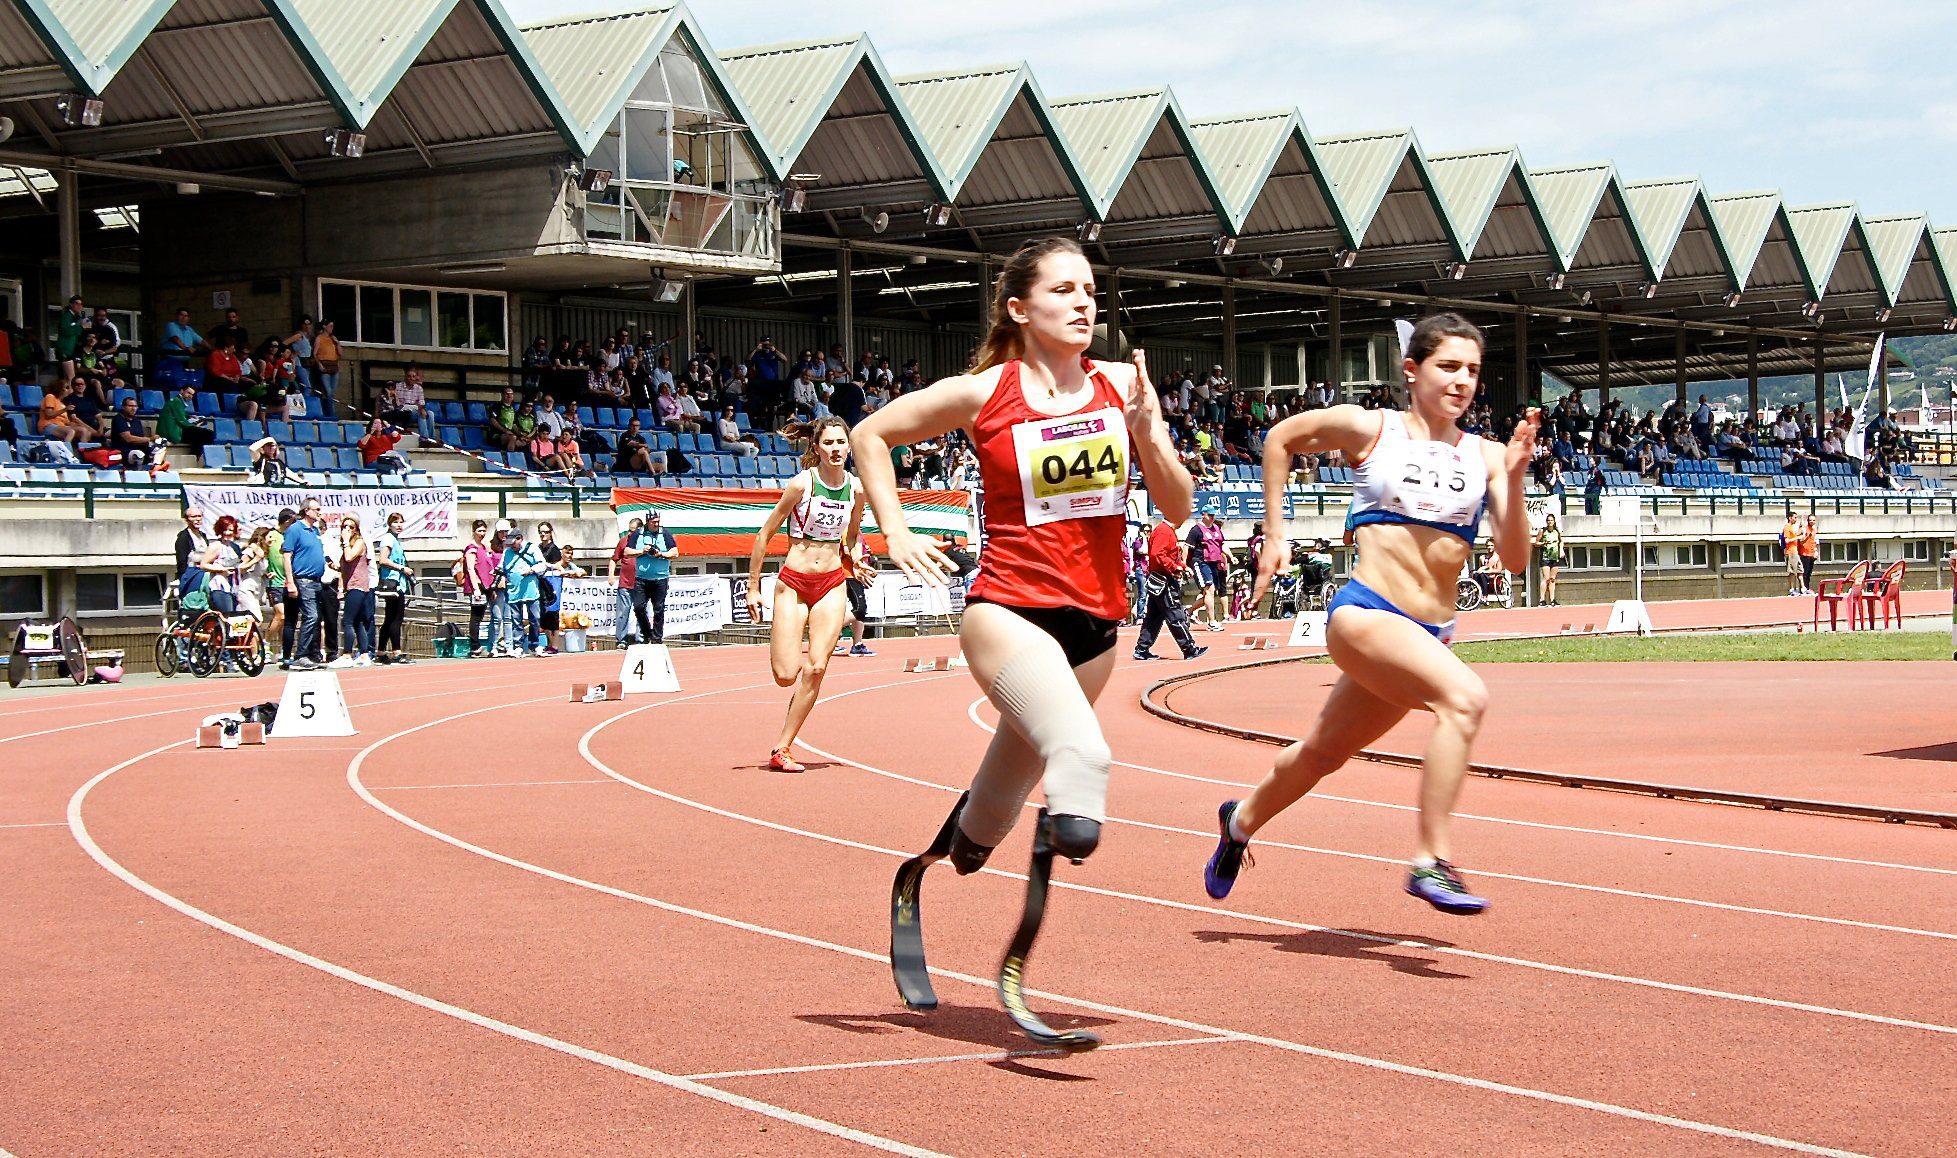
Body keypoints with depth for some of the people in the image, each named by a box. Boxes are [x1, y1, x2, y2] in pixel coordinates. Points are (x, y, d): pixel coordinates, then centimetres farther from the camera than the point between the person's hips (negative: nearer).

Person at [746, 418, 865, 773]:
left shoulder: (856, 488, 2)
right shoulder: (802, 483, -11)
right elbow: (764, 534, -5)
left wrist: (854, 560, 1)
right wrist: (753, 587, -4)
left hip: (832, 584, 3)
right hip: (793, 583, -3)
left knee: (816, 668, -9)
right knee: (786, 675, -8)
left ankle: (782, 748, 1)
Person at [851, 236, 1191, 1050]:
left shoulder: (1122, 386, 4)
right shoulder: (983, 394, -5)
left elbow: (1177, 509, 4)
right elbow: (870, 434, 9)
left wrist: (1146, 431, -12)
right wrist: (895, 533, -1)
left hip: (1094, 626, 5)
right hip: (1009, 611, -5)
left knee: (989, 820, 15)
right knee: (1083, 755, -31)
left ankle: (921, 874, 49)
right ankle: (1017, 967, -25)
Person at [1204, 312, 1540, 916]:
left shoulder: (1486, 455, 4)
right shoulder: (1370, 429, -3)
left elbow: (1515, 559, -2)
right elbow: (1280, 438, 12)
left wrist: (1513, 479, -16)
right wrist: (1273, 536, 9)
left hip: (1432, 634, 5)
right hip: (1364, 613, -5)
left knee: (1324, 753, 21)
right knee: (1465, 696, -31)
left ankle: (1242, 820, 49)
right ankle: (1432, 861, -29)